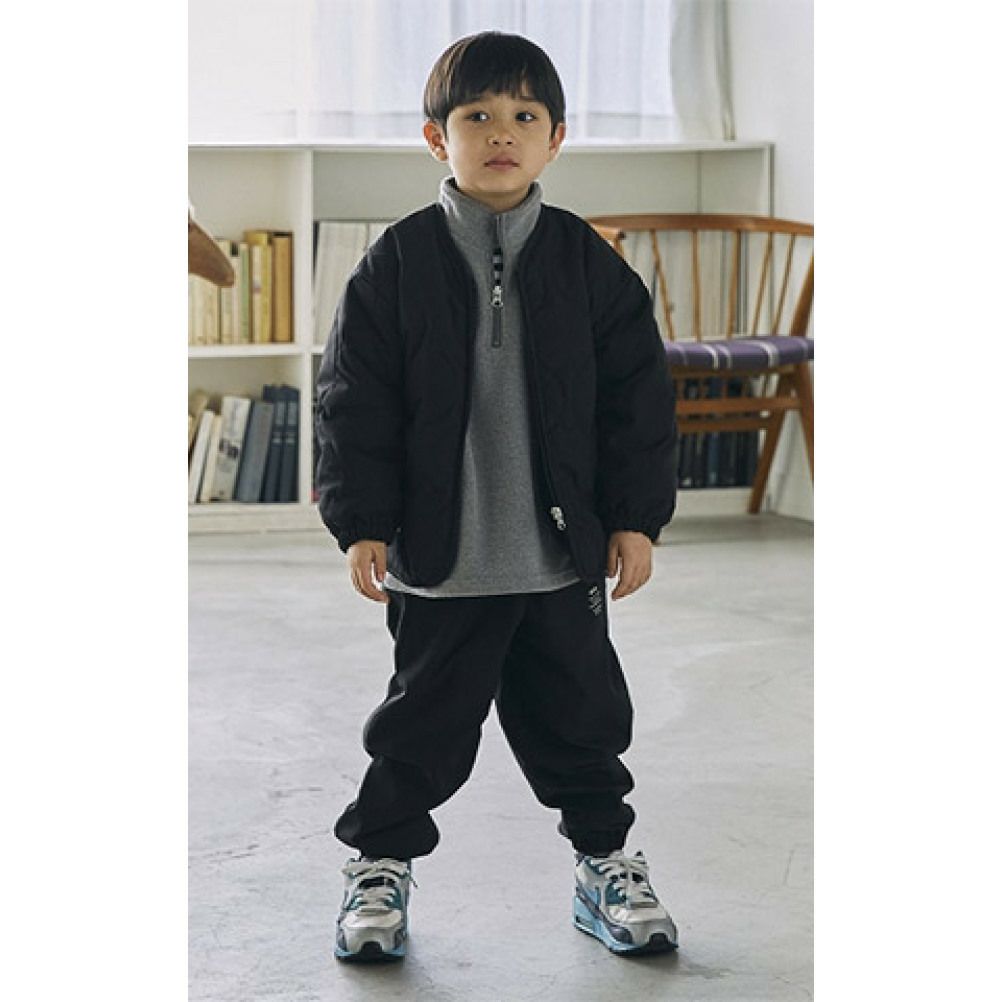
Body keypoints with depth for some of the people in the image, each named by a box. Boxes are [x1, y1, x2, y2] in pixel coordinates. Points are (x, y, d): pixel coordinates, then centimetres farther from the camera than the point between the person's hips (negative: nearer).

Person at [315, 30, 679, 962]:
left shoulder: (589, 264, 1)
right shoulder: (396, 266, -4)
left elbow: (637, 396, 4)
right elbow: (354, 401, -3)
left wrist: (635, 517, 0)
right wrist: (362, 523, -7)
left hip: (564, 551, 2)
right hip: (440, 554, -1)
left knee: (581, 712, 12)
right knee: (424, 719, 8)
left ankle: (604, 860, 30)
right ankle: (379, 865, 26)